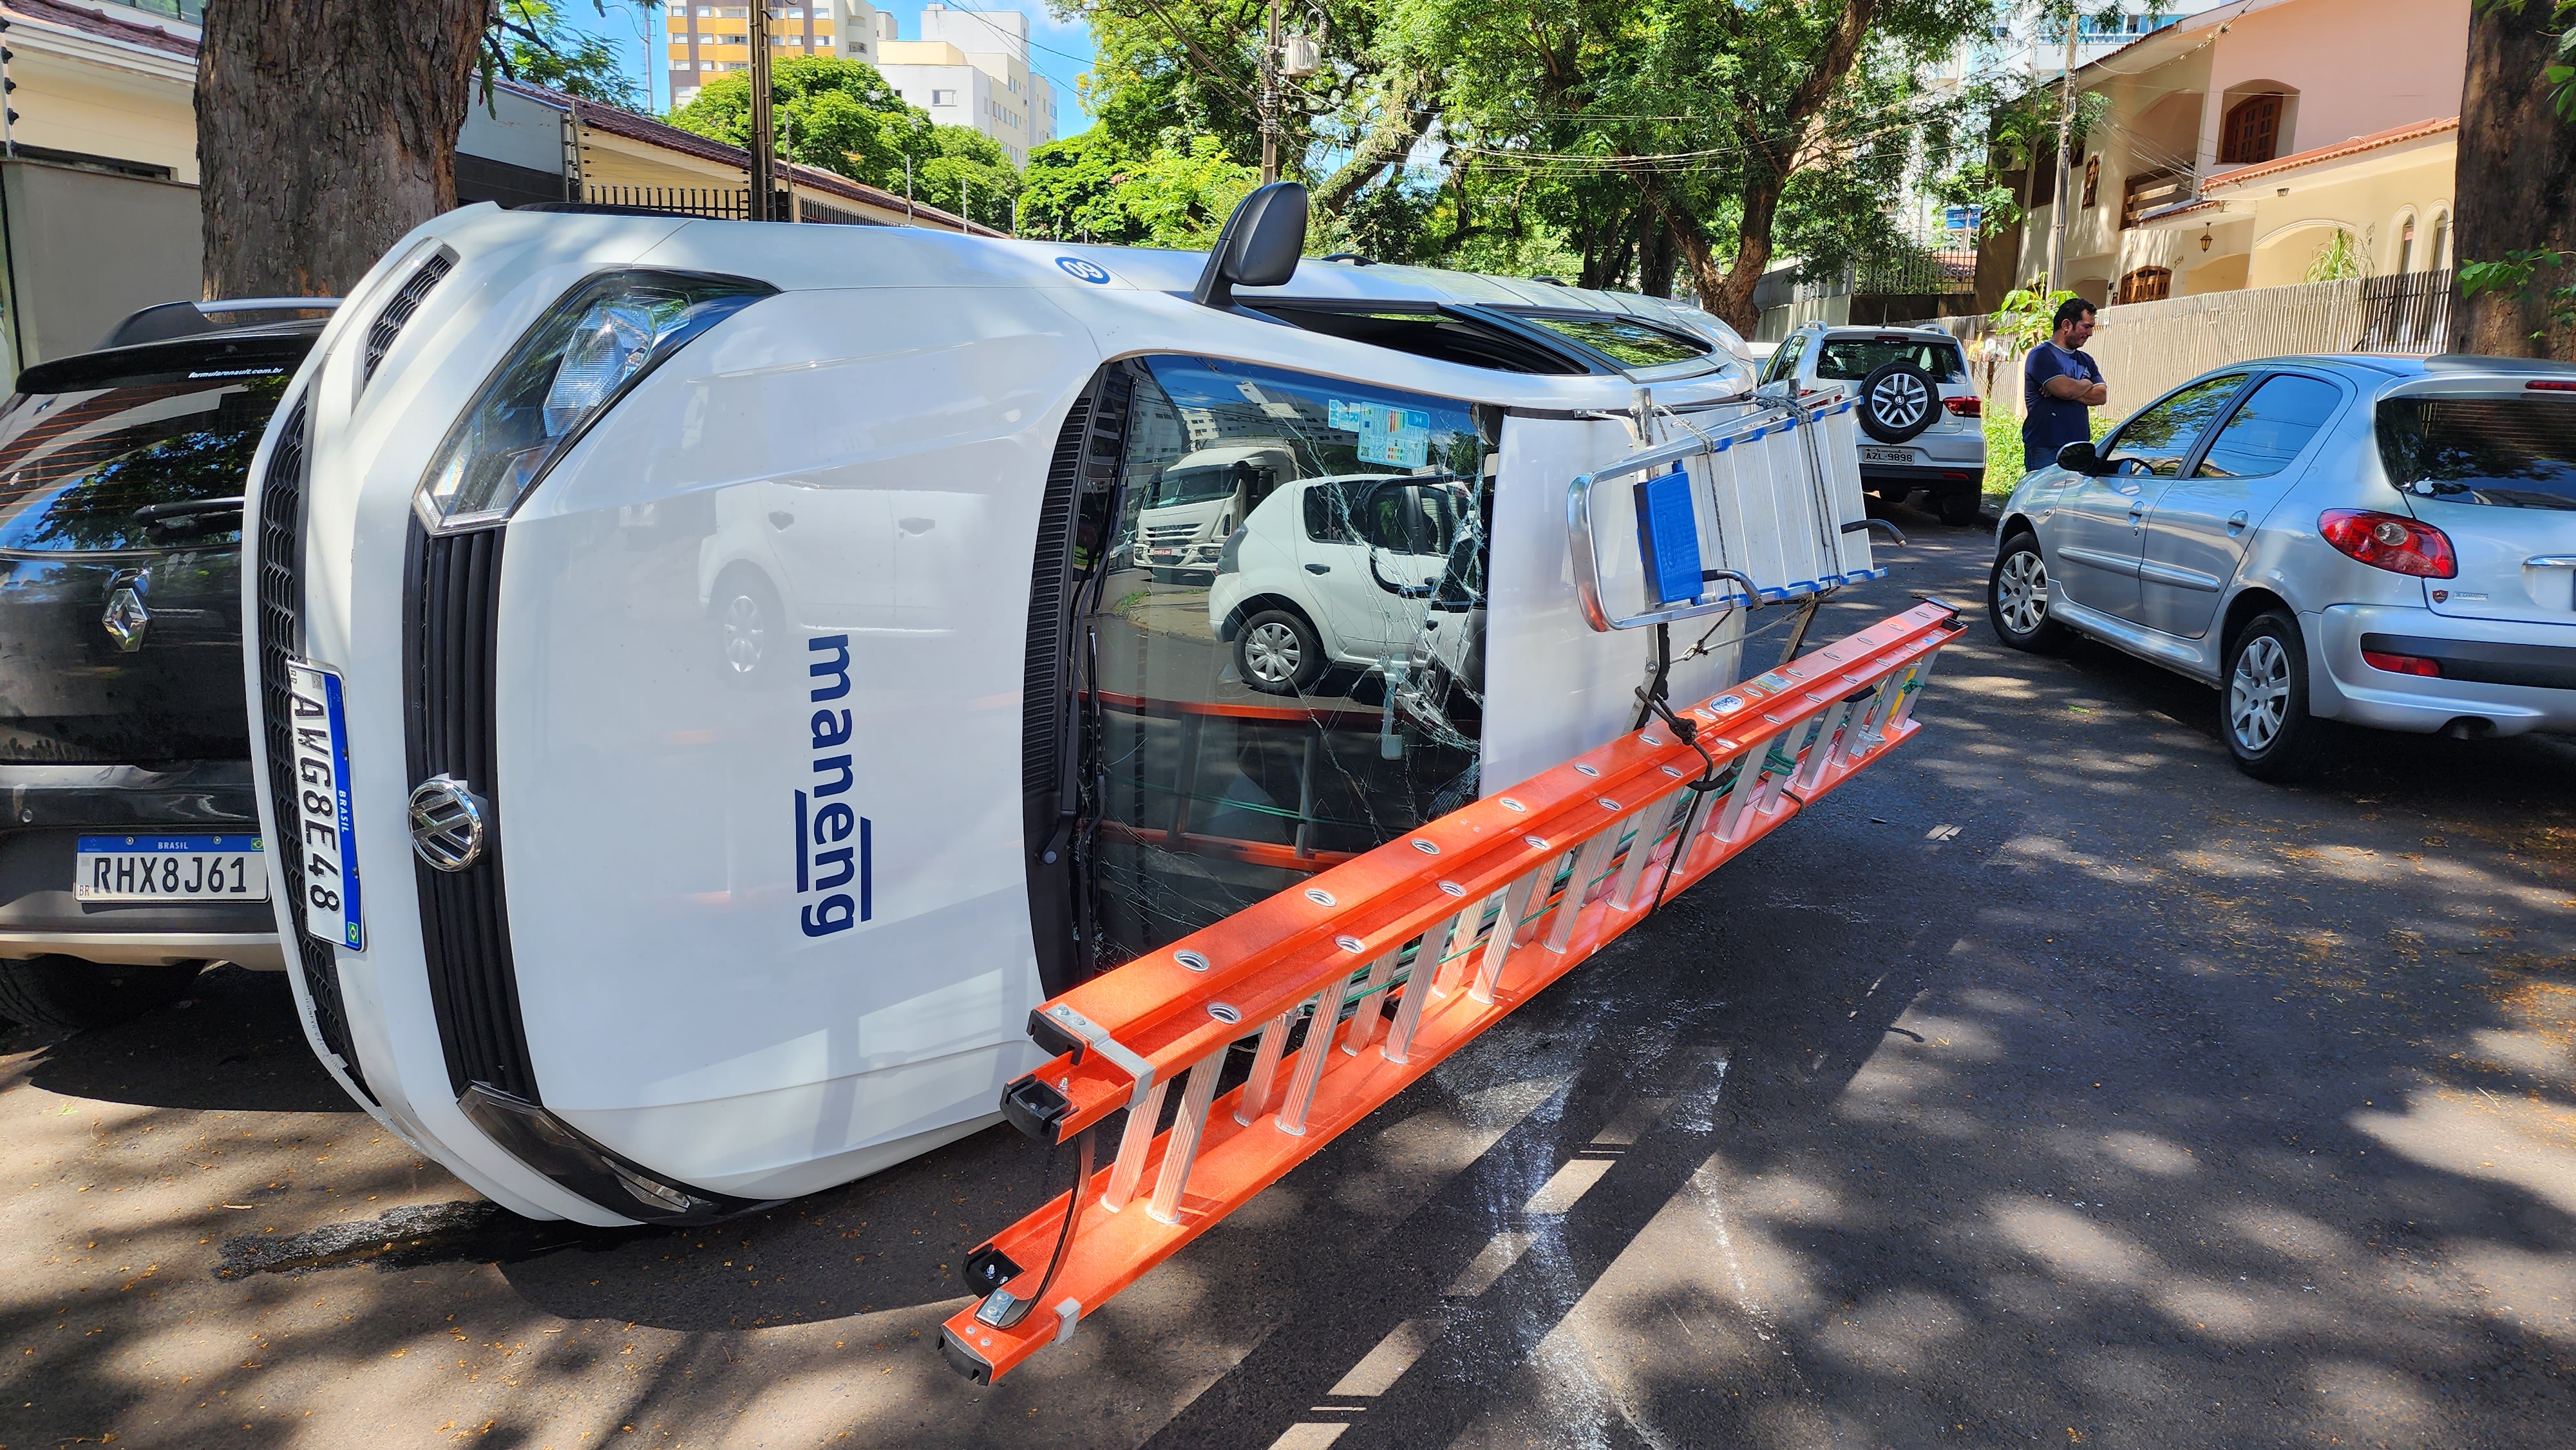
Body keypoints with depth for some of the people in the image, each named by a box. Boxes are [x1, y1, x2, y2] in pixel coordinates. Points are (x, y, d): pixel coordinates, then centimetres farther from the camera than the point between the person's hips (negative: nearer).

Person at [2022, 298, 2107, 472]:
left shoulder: (2085, 360, 20)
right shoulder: (2043, 355, -3)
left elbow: (2102, 396, 8)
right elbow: (2065, 389, -17)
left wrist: (2073, 390, -7)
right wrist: (2086, 384, 4)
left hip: (2078, 449, 7)